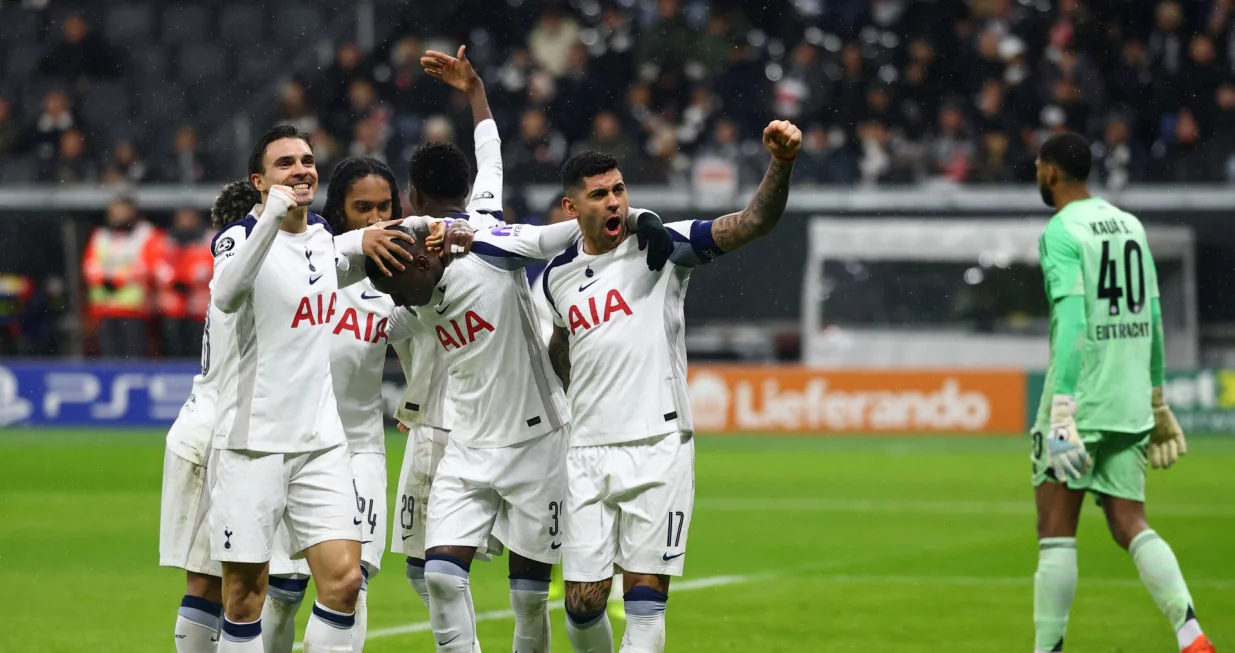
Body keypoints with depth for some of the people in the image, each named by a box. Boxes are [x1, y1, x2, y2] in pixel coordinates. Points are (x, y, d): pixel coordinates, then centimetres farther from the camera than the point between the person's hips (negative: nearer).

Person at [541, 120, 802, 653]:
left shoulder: (661, 245, -2)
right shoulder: (557, 276, 11)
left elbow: (753, 223, -15)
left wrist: (781, 164, -31)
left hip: (658, 447, -3)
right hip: (588, 452, 3)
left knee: (645, 602, -6)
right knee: (583, 603, 0)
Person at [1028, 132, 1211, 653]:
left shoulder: (1060, 232, -9)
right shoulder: (1130, 225, 14)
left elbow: (1072, 319, -20)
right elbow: (1153, 317, 17)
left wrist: (1063, 409, -24)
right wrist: (1157, 400, 24)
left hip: (1081, 396, -7)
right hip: (1129, 404, 7)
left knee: (1055, 530, 0)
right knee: (1130, 525, 7)